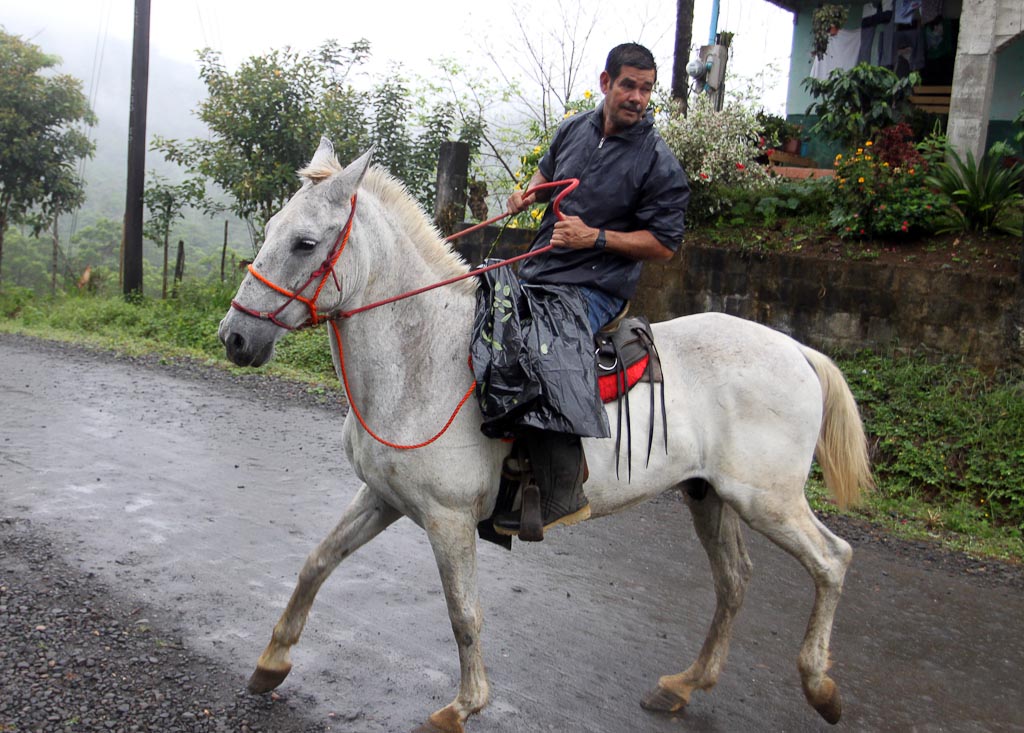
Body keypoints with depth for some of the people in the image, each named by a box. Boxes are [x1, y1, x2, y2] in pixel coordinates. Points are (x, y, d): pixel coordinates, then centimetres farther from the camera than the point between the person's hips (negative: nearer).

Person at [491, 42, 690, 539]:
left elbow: (664, 244, -9)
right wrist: (529, 193, 7)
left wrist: (596, 237, -19)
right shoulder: (574, 129, 8)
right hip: (537, 273, 8)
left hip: (594, 288, -8)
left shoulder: (659, 165, -9)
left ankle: (562, 494, -25)